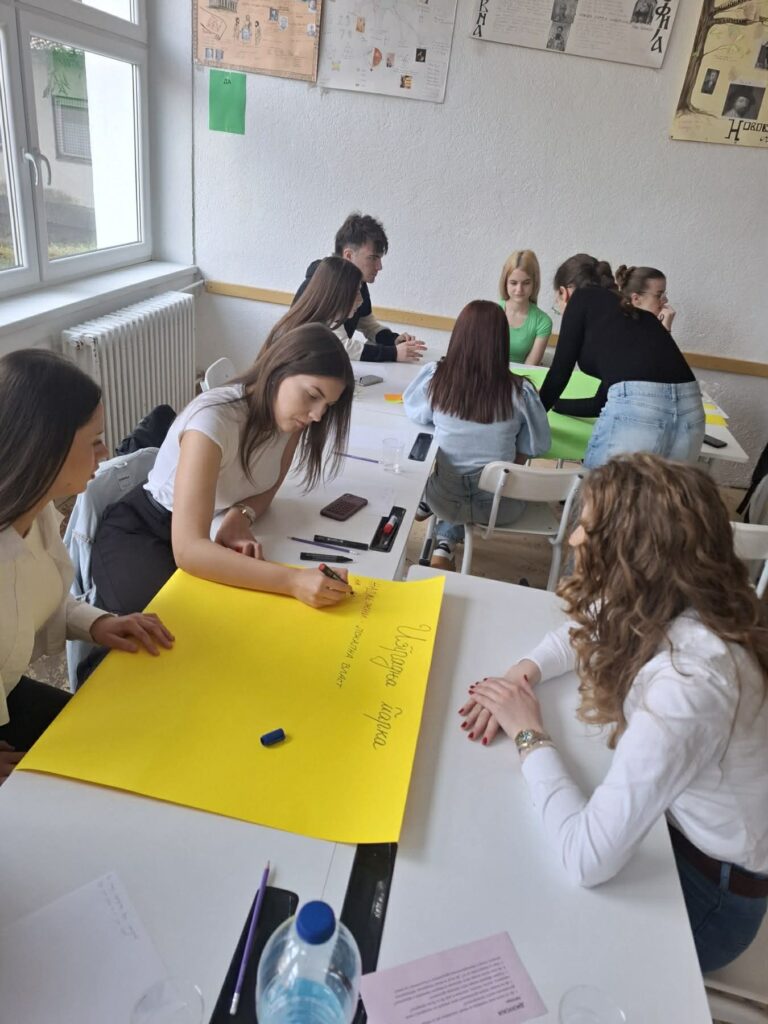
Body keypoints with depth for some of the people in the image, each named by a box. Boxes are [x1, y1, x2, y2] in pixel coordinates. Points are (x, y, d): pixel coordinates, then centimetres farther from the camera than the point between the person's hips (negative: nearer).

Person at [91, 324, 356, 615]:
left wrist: (241, 515, -22)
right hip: (136, 536, -6)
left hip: (209, 533, 6)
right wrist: (292, 580, -52)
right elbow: (188, 550, -41)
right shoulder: (213, 419, -32)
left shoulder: (289, 414, -12)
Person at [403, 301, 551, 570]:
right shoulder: (519, 391, -18)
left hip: (445, 500, 3)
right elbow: (537, 446, -5)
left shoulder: (434, 377, -15)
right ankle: (446, 542, 17)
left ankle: (444, 544, 25)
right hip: (499, 507, -3)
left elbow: (415, 411, 5)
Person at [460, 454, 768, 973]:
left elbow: (587, 859, -37)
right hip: (672, 819, 6)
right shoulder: (670, 607, -14)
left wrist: (530, 735, -24)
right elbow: (579, 634, 7)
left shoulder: (687, 685, -40)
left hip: (708, 890, -6)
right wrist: (523, 673, -12)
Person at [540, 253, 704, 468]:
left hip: (636, 407, -7)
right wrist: (553, 404, 50)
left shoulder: (582, 299, 15)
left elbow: (560, 371, 14)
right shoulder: (633, 311, 32)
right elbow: (602, 401, 36)